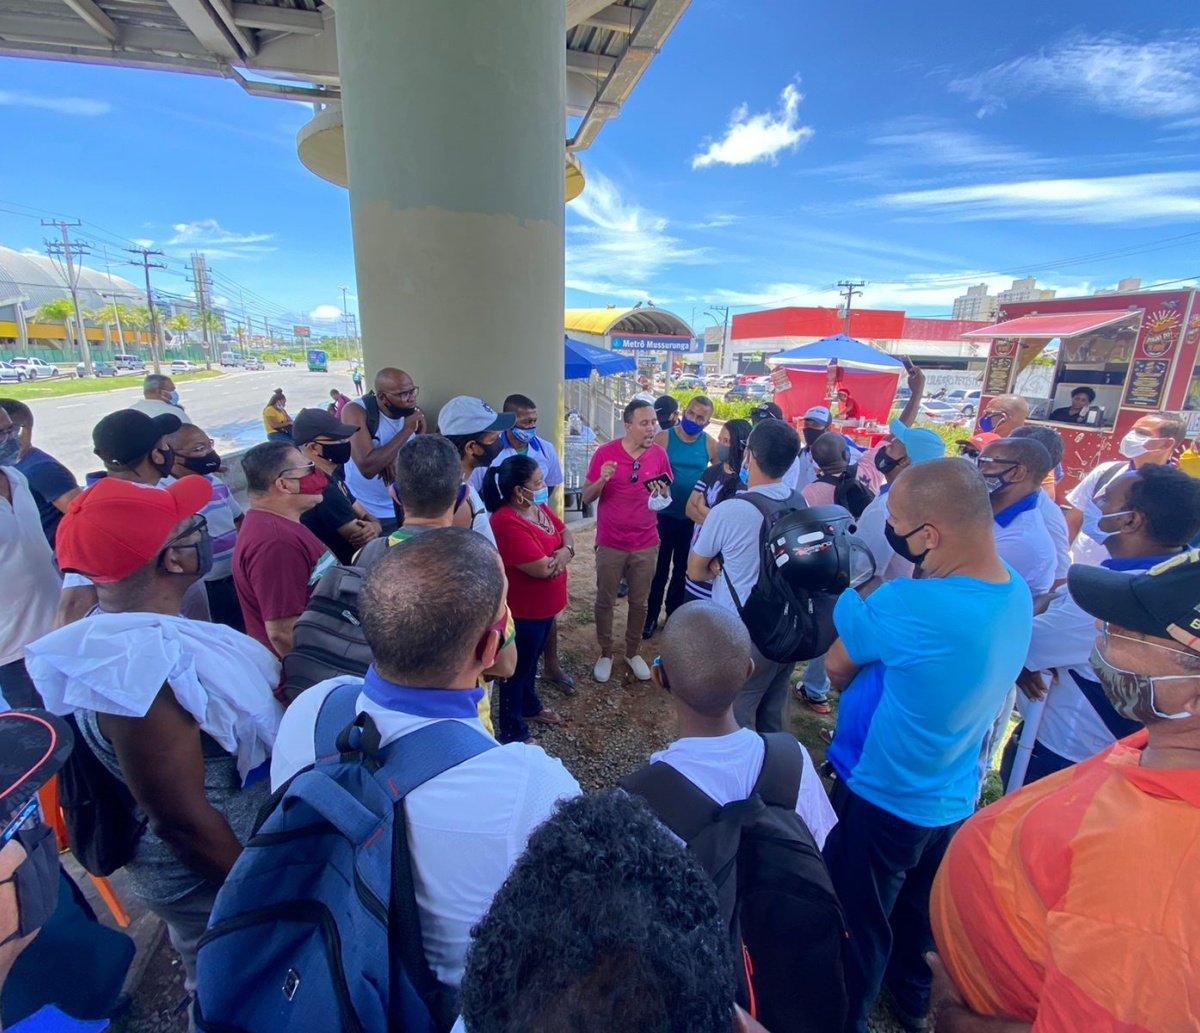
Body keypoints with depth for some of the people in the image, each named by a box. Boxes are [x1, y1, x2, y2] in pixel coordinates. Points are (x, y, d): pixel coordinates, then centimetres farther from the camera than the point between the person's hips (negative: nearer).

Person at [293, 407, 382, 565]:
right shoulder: (324, 490, -24)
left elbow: (366, 517, 4)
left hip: (348, 562, 8)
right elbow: (366, 543, -22)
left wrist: (372, 528, -15)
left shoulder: (331, 476, 6)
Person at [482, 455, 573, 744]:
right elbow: (543, 569, -32)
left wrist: (564, 551, -15)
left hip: (545, 605, 9)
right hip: (523, 610, -9)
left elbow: (566, 533, 8)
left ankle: (530, 706, 48)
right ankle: (513, 732, 27)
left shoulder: (539, 507, 1)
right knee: (518, 668, 9)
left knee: (532, 660, 27)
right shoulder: (507, 523, -29)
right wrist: (561, 556, -11)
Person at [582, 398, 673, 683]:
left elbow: (667, 498, 9)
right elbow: (586, 498, -6)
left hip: (645, 544, 2)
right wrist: (602, 479, -26)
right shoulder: (605, 452, -11)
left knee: (639, 603, 14)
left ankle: (633, 652, 34)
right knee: (605, 601, 11)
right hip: (610, 543, -2)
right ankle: (605, 653, 30)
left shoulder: (659, 454, -3)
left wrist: (663, 494, -15)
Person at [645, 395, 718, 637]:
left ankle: (674, 614, 35)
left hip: (694, 518, 3)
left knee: (683, 569, 16)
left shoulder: (709, 444, -1)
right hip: (664, 515, -3)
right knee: (659, 569, 8)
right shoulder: (664, 437, -9)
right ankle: (651, 616, 25)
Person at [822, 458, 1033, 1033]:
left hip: (882, 799, -7)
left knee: (856, 923, 20)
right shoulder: (1019, 593, -9)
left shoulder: (907, 606, -36)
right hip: (955, 799, 7)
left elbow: (837, 668, -19)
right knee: (920, 911, 32)